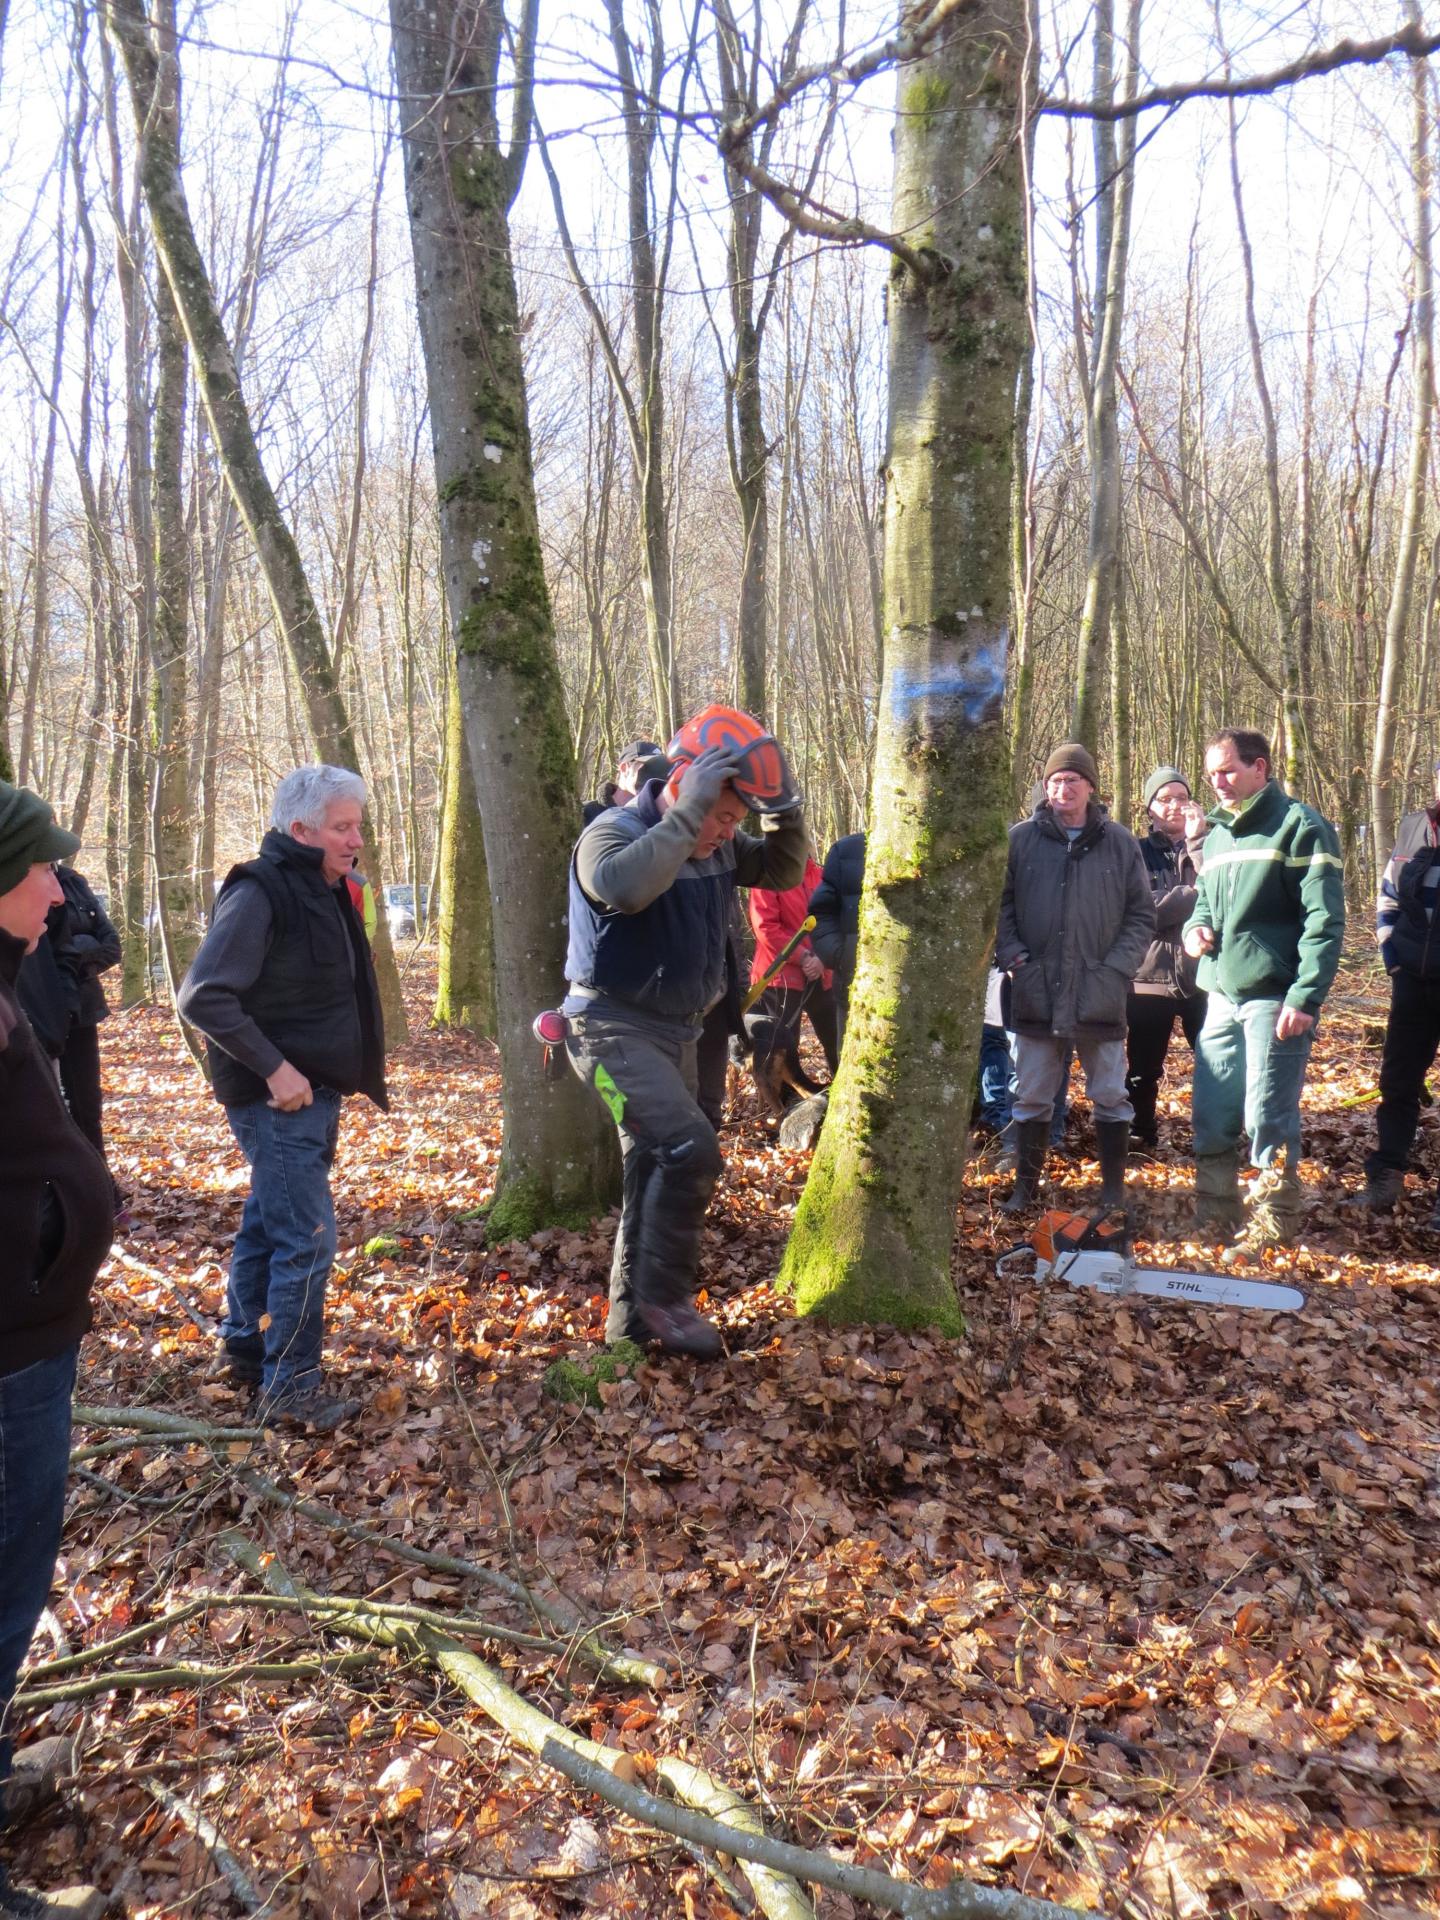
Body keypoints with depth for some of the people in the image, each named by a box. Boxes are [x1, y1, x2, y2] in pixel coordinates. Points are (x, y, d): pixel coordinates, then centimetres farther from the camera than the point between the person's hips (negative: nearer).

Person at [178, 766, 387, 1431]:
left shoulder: (323, 891, 10)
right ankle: (290, 1387, 5)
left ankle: (245, 1351, 34)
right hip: (281, 1098, -9)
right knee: (307, 1239, -6)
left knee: (267, 1226, 19)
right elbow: (203, 996, -24)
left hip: (315, 1092, 9)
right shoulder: (259, 894, -18)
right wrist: (273, 1067, -22)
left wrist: (340, 1072, 11)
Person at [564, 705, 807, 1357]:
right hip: (614, 1028, -8)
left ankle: (634, 1315, 26)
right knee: (690, 1150, -22)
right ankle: (664, 1296, -4)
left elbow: (785, 871, 10)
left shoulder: (718, 846, 3)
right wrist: (687, 814, -39)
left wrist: (784, 808, -8)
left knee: (657, 1171, 13)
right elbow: (624, 886, -42)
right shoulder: (613, 833, -20)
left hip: (675, 1030, 8)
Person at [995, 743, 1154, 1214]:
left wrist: (1117, 968, -6)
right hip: (1036, 993, 0)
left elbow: (1141, 915, 5)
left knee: (1110, 1097, 9)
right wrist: (1013, 958, -6)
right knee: (1031, 1097, 9)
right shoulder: (1021, 838, 1)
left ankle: (1113, 1188, 23)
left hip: (1100, 996, 0)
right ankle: (1026, 1185, 22)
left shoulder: (1119, 842, 2)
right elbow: (999, 905, 6)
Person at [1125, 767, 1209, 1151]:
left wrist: (1196, 841, -13)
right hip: (1150, 976, 0)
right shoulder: (1138, 853, 6)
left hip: (1203, 974, 1)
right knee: (1143, 1070, 7)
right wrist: (1193, 894, -12)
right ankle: (1140, 1139, 21)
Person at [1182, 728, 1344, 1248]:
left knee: (1269, 1121, -3)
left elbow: (1324, 919, -12)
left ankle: (1272, 1229, 10)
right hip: (1222, 997, 7)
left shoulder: (1301, 826, -6)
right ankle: (1212, 1218, 22)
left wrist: (1305, 997, -19)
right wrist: (1195, 927, 4)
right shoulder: (1217, 833, 16)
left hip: (1275, 1001, -7)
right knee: (1211, 1117, 10)